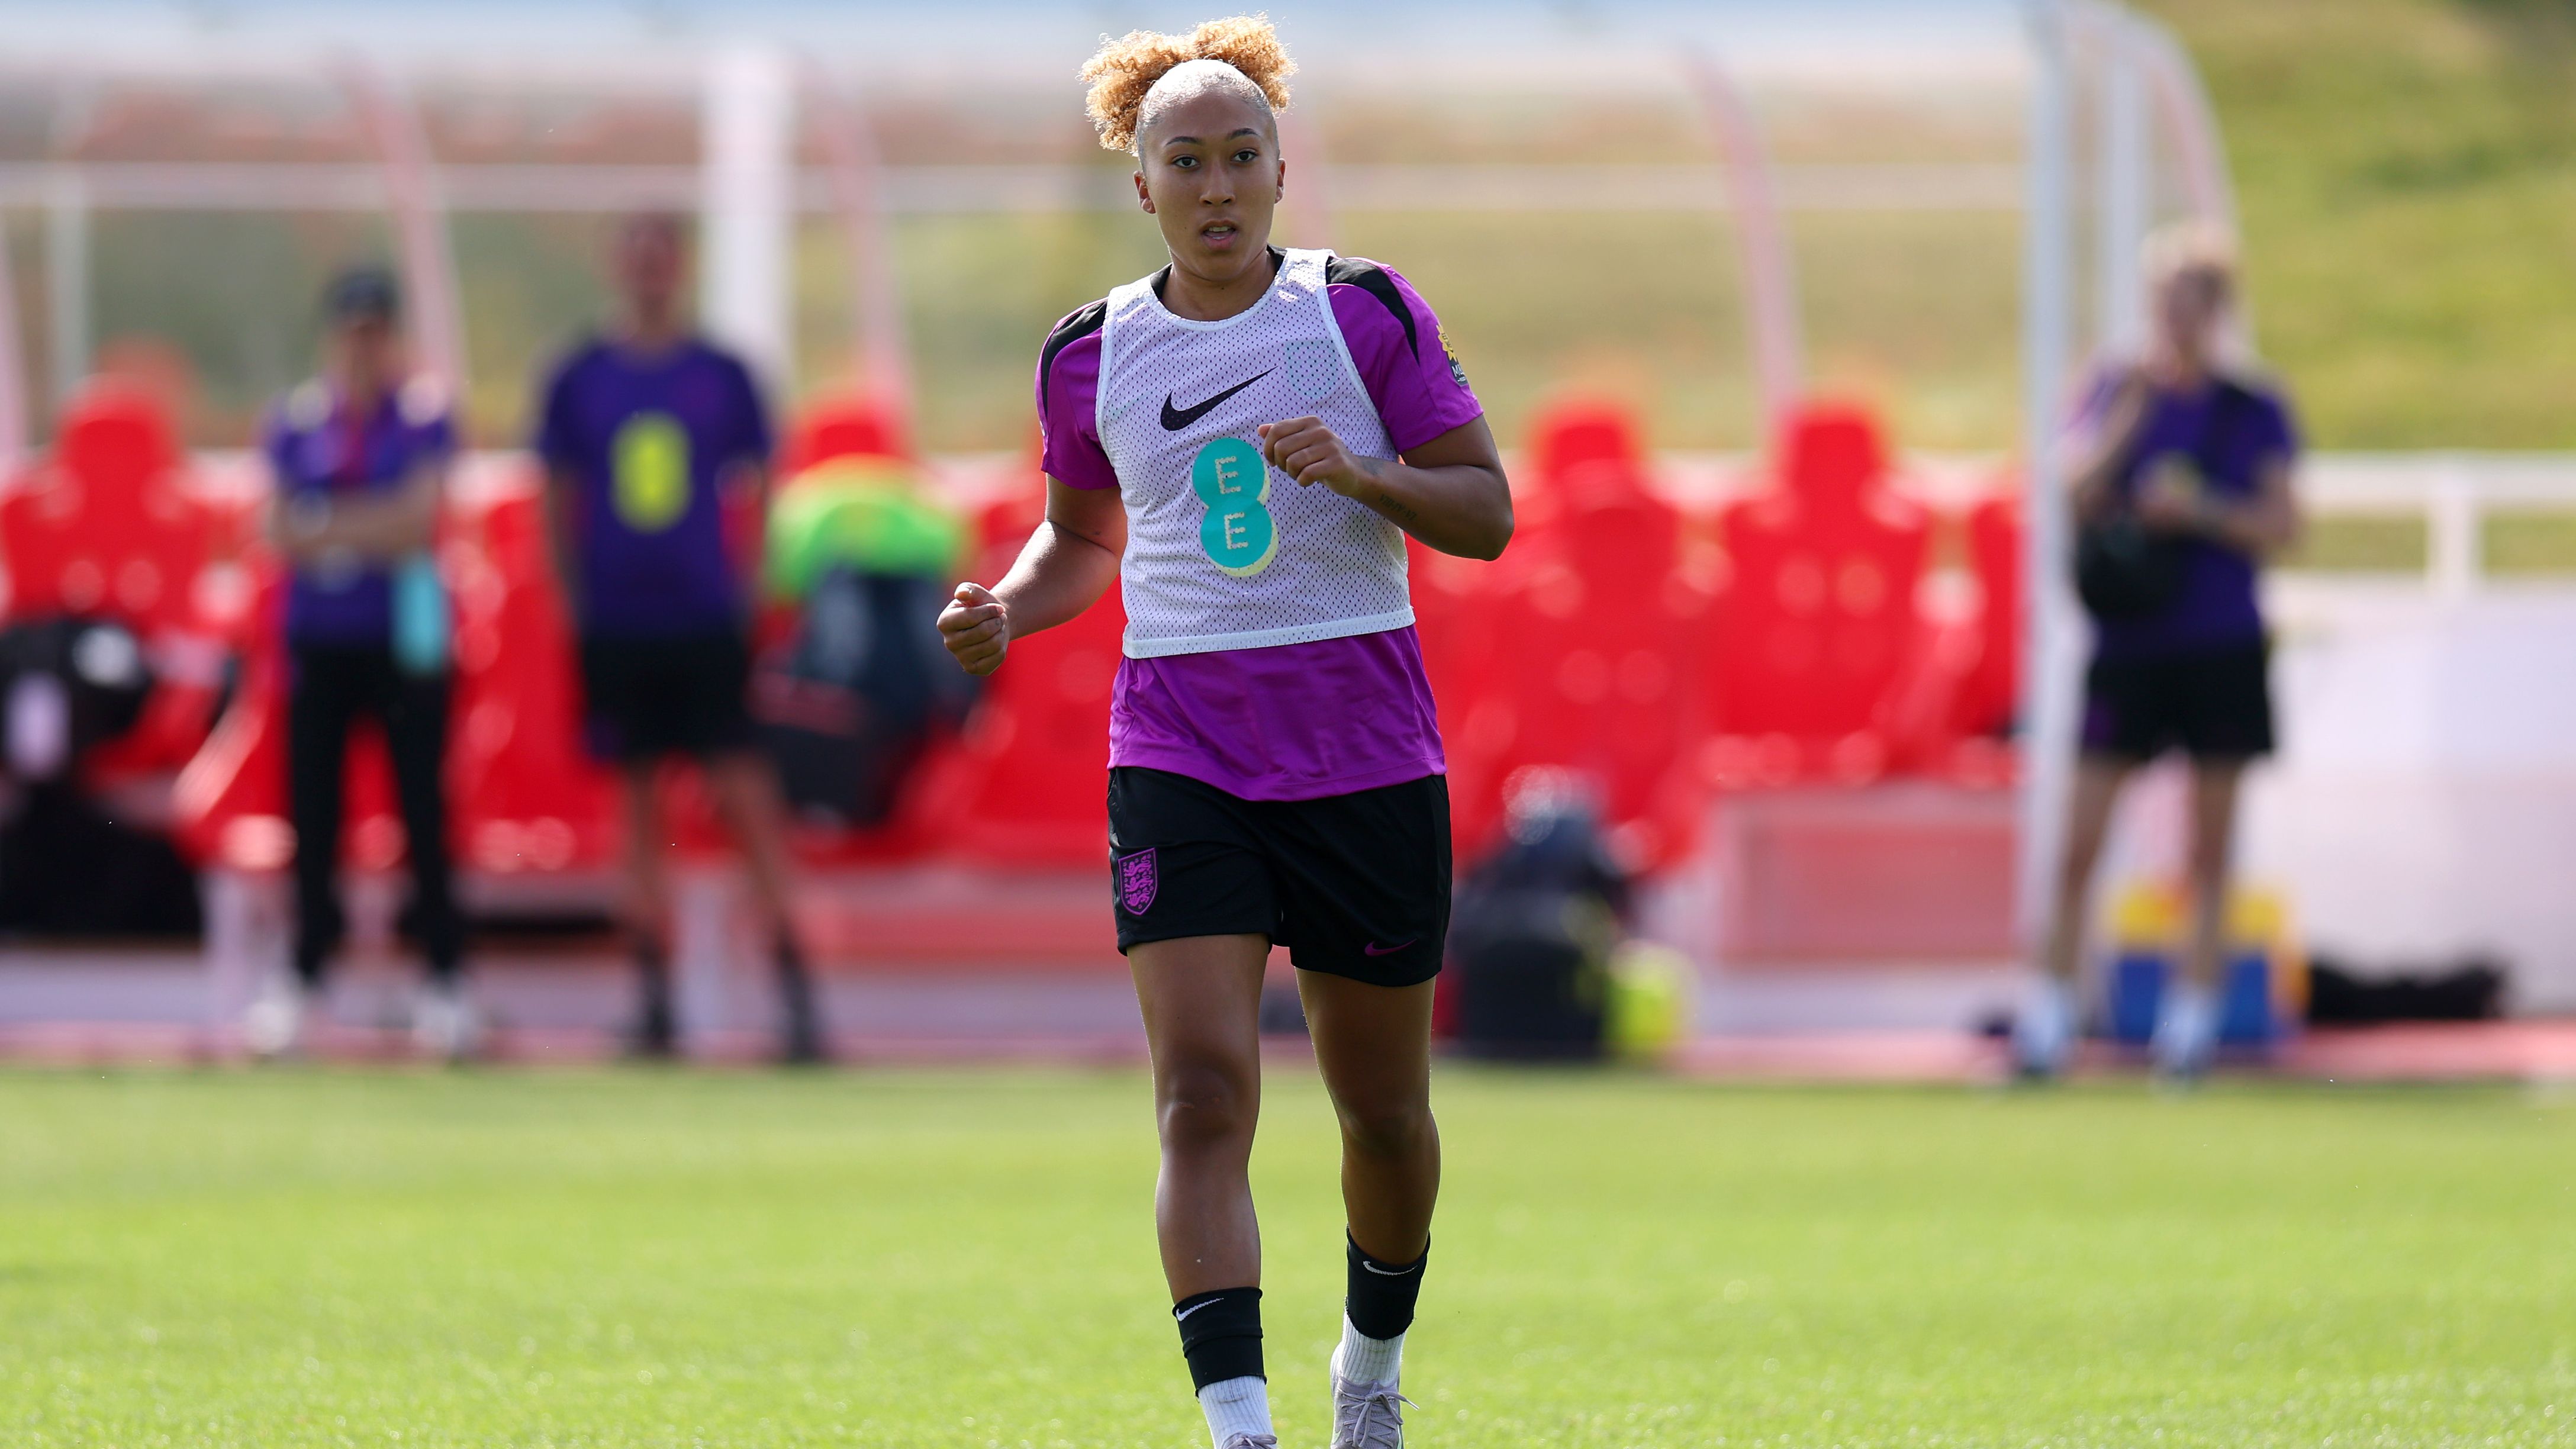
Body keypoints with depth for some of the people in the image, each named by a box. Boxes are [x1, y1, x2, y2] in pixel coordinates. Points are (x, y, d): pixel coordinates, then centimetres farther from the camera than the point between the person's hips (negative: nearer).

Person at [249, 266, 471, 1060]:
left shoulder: (424, 414, -1)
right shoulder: (296, 420, 6)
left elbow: (419, 519, -10)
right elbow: (282, 533, 1)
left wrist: (325, 529, -12)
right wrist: (374, 530, -12)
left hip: (404, 636, -2)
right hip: (319, 635, 2)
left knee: (423, 806, -2)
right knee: (312, 811, 2)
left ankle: (444, 978, 4)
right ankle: (305, 977, 9)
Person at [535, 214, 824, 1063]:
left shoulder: (723, 377, 4)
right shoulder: (580, 381, 6)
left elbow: (756, 489, 11)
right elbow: (560, 503, 12)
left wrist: (744, 592, 4)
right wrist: (573, 604, 8)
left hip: (707, 622, -2)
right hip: (617, 630, 2)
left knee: (745, 795, -9)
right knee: (637, 803, 6)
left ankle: (795, 993, -8)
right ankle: (655, 1001, 11)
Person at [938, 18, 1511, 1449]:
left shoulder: (1365, 312, -1)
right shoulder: (1091, 355, 5)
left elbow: (1485, 511, -2)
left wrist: (1359, 474, -20)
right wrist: (1008, 609, 0)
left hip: (1367, 750, 0)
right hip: (1178, 754, 0)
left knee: (1382, 1112, 11)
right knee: (1203, 1100, -17)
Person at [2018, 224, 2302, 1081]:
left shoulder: (2254, 409, 4)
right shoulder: (2118, 393, 7)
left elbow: (2282, 527, 0)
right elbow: (2079, 501, -3)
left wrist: (2200, 509, -14)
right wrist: (2127, 418, -13)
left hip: (2222, 649, 0)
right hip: (2128, 647, 0)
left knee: (2211, 845, 2)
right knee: (2080, 843, -4)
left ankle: (2194, 1013, 7)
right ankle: (2050, 1017, -1)